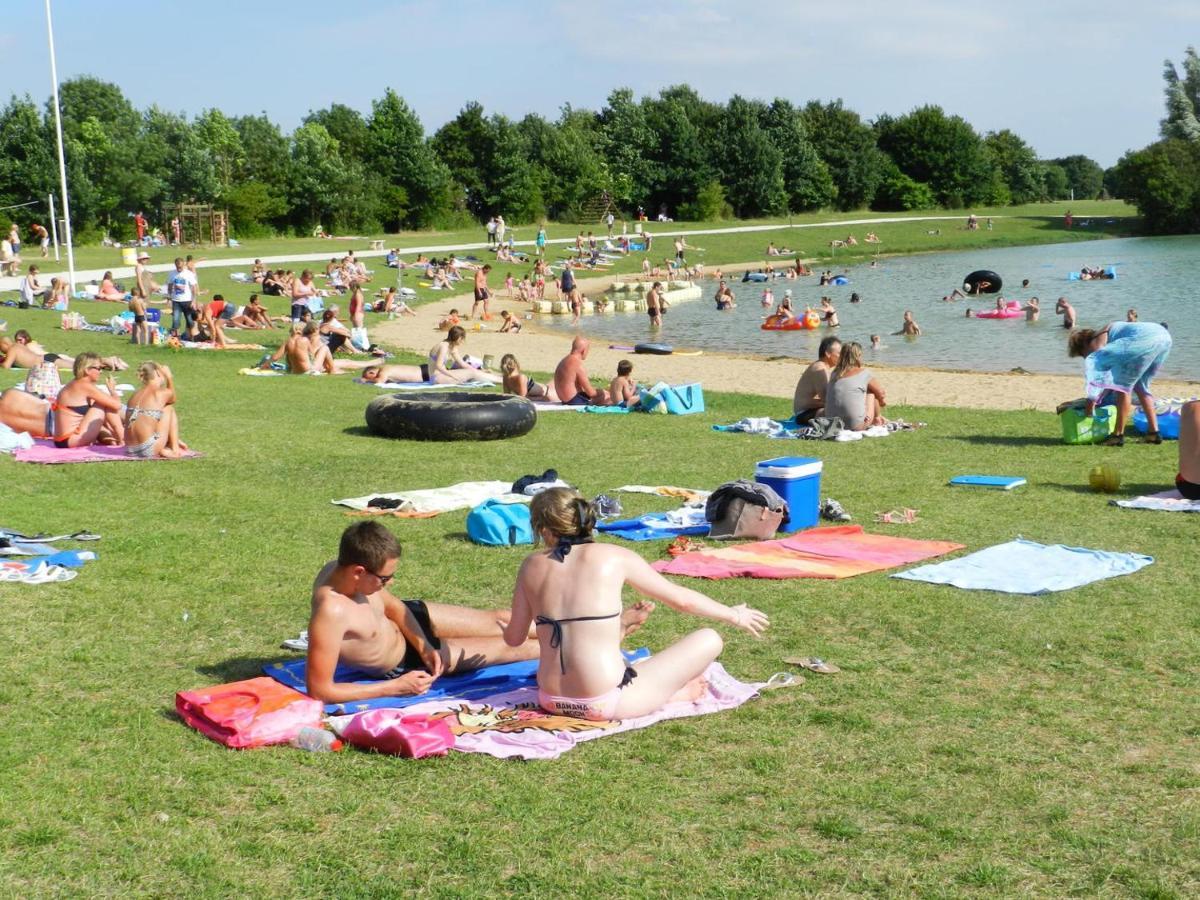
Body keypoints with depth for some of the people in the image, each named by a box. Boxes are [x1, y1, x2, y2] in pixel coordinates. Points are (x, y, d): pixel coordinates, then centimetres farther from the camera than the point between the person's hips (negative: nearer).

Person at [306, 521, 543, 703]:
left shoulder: (342, 568, -18)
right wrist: (396, 687, -35)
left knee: (499, 621, 16)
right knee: (506, 646, 4)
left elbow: (393, 606, 0)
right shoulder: (330, 611, -43)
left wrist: (424, 646, -15)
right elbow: (319, 690, -42)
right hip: (400, 663, -6)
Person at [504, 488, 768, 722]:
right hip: (604, 704, -5)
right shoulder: (614, 557, -5)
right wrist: (734, 615, 23)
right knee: (709, 640, 7)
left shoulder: (532, 565, 3)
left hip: (551, 701, 5)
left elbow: (514, 638, 11)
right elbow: (680, 598, 6)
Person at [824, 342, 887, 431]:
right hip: (856, 426, -5)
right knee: (872, 391, 16)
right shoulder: (865, 374, -4)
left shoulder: (834, 374, 8)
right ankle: (877, 420, 29)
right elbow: (880, 392, 10)